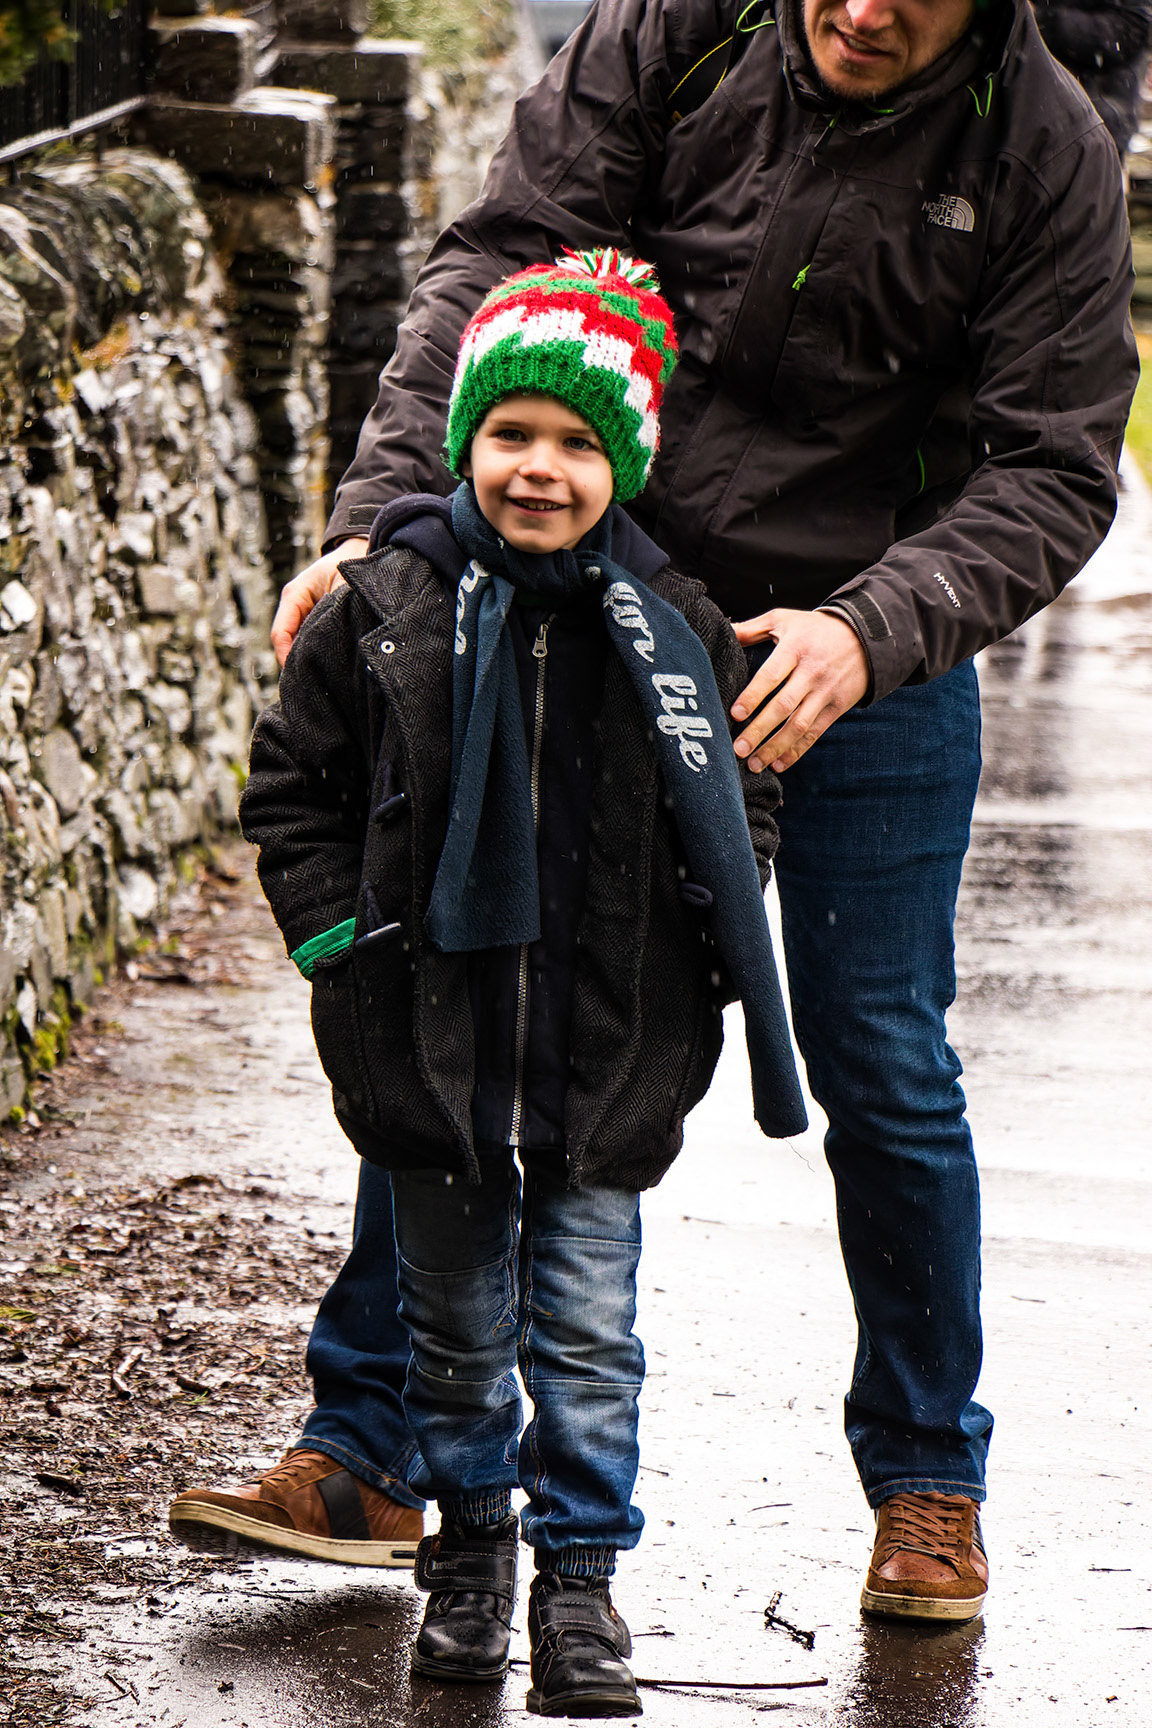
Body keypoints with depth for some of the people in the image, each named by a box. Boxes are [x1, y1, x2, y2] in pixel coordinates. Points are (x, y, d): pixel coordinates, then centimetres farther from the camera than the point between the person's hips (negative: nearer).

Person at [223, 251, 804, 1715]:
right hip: (432, 1035, 0)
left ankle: (580, 1575, 13)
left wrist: (707, 957, 0)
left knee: (586, 1329, 2)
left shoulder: (671, 629, -2)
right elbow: (291, 786, 3)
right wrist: (343, 936, -5)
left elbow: (740, 803, 9)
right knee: (457, 1318, 13)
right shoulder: (382, 611, -6)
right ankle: (469, 1539, 30)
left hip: (611, 1046, 0)